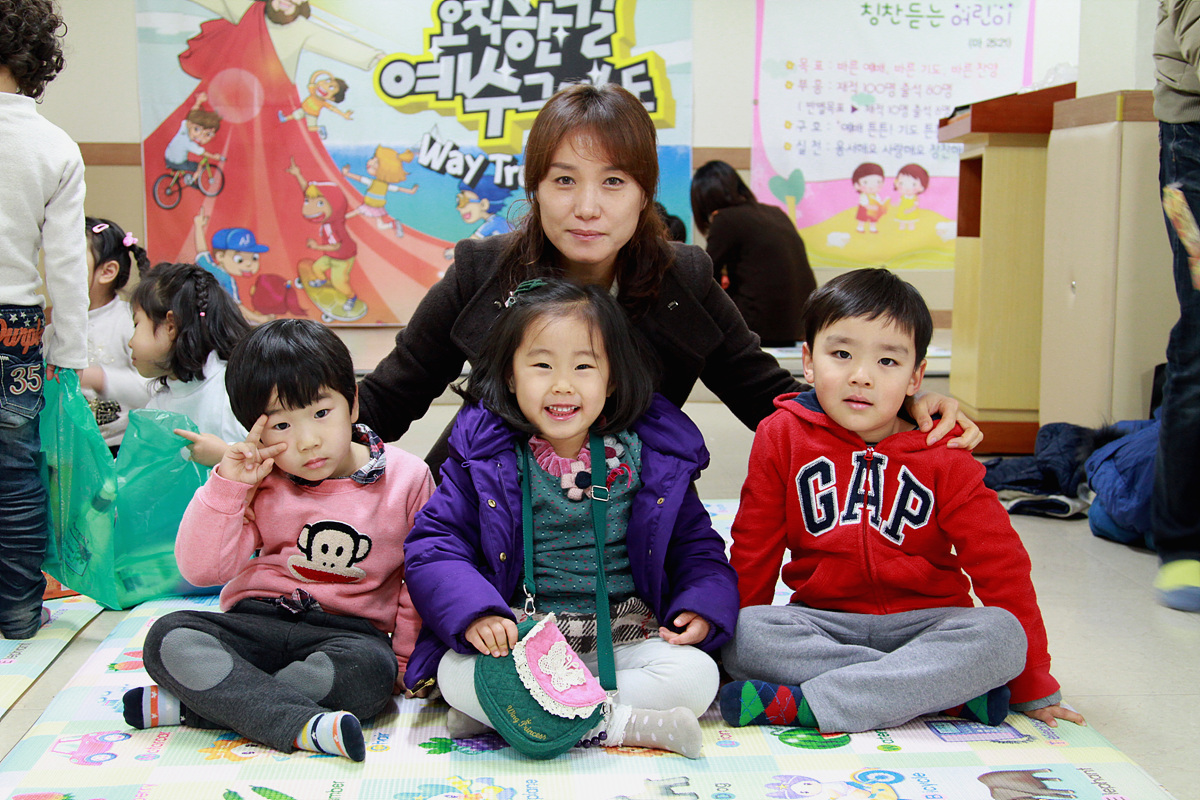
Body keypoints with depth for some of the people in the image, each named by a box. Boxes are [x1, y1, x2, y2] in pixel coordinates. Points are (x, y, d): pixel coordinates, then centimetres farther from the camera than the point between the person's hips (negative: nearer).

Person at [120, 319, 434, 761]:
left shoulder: (407, 479, 0)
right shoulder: (259, 483, 2)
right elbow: (202, 569, -3)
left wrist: (406, 658, 2)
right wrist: (227, 486, -12)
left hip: (350, 631, -1)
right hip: (255, 622, 2)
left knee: (371, 670, -37)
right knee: (168, 638, -25)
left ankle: (188, 705, -30)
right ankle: (304, 725, -40)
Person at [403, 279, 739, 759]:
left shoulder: (653, 460, 3)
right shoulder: (482, 458, -1)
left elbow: (696, 545, 13)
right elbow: (433, 547, -5)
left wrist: (703, 605, -8)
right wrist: (474, 612, -23)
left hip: (625, 639, 2)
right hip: (519, 638, -2)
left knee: (696, 675, -26)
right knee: (456, 673, -30)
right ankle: (626, 725, -25)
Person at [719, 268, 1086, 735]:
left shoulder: (942, 457, -3)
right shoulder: (782, 437, -1)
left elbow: (1001, 565, -3)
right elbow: (754, 550, 7)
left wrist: (1033, 690, -3)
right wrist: (735, 635, 6)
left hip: (925, 622, 0)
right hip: (823, 621, 1)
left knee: (1000, 635, -29)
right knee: (744, 635, -29)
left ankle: (804, 705, -34)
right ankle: (951, 690, -28)